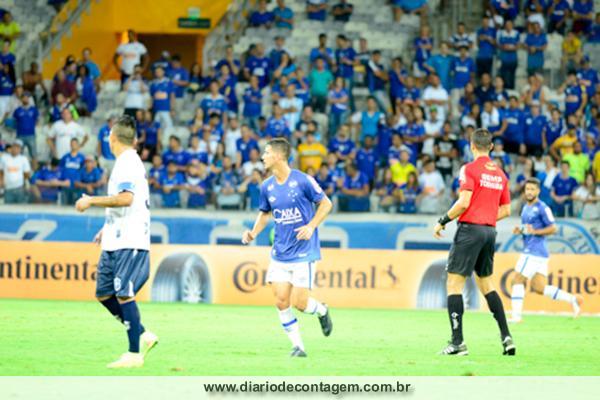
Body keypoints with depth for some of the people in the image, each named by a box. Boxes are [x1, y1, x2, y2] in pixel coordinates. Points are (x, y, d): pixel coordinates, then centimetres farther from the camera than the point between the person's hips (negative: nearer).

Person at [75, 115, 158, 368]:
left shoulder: (128, 163, -12)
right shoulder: (127, 162, 19)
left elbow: (125, 198, -26)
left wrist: (91, 201, -17)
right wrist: (108, 228, 29)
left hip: (128, 242, -10)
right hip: (115, 242, 10)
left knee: (124, 295, -11)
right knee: (104, 293, 10)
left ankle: (134, 354, -10)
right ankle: (143, 335, 16)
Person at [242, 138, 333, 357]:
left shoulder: (303, 181, -12)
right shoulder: (267, 186, 4)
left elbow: (326, 203, -3)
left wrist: (311, 226, -16)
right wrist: (253, 233, 1)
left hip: (303, 253, -5)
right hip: (280, 254, 5)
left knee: (299, 302, -9)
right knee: (281, 301, -4)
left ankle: (322, 311, 25)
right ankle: (297, 346, 8)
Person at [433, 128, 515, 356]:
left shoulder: (469, 169, -8)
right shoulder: (500, 174, 12)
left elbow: (464, 202, -17)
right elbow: (505, 210, 14)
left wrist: (443, 222, -7)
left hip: (470, 229, -7)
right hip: (490, 231, 7)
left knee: (454, 284, -4)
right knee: (486, 284, 18)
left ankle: (457, 342, -12)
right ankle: (506, 337, 12)